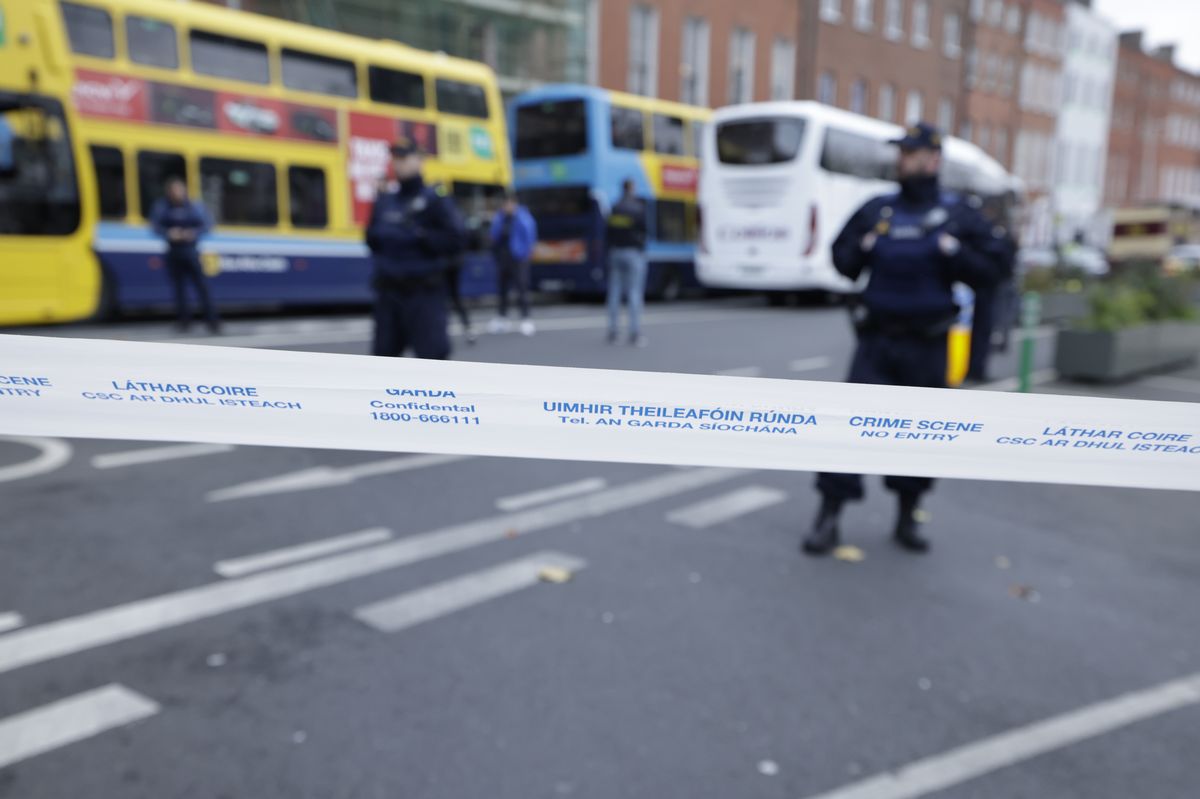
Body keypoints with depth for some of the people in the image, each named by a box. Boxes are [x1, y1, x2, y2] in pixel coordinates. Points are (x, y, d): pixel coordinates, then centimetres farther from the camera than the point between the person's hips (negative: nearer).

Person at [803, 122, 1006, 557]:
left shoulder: (957, 215, 3)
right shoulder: (876, 210, 7)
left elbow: (987, 272, -1)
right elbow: (842, 260, 12)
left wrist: (952, 251, -17)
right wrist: (863, 248, -8)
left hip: (927, 345, 0)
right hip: (876, 340, 1)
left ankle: (906, 519, 25)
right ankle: (828, 518, 1)